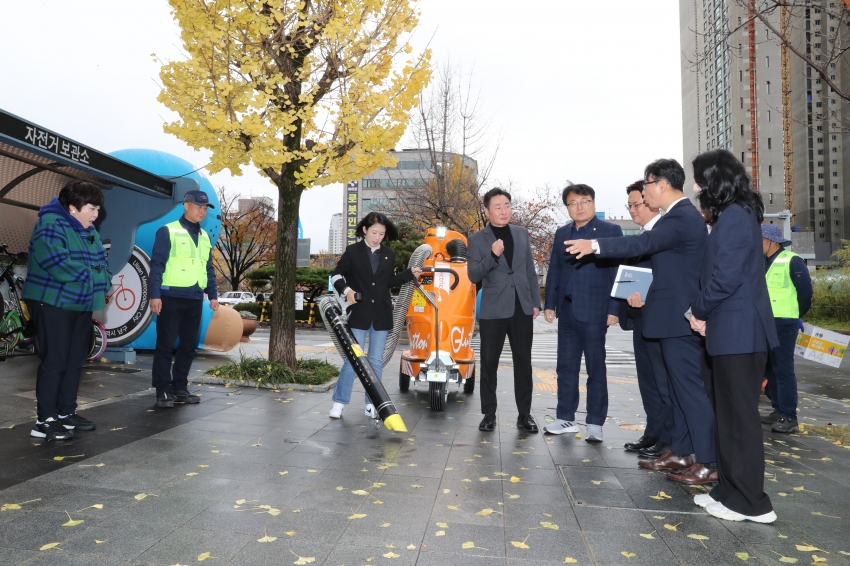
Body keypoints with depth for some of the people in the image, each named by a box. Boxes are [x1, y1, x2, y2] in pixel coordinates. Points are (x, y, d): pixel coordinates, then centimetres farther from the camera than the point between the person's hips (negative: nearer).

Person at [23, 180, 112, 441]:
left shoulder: (90, 231, 14)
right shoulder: (51, 226, -13)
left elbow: (101, 264, 13)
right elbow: (60, 266, -24)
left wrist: (102, 285, -6)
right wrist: (91, 278, -14)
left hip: (81, 304, 9)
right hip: (54, 304, -8)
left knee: (75, 360, 11)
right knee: (54, 361, -8)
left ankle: (66, 413, 21)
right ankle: (45, 420, 0)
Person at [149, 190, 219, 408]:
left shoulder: (205, 237, 16)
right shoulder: (168, 231, -3)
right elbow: (157, 265, -7)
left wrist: (213, 295, 14)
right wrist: (155, 295, -13)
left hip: (195, 299, 6)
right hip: (172, 297, -6)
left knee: (189, 345, 9)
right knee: (166, 345, -1)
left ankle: (179, 388, 18)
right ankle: (163, 391, 6)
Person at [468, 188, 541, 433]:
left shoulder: (522, 234, 10)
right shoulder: (477, 239, 0)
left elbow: (530, 271, 12)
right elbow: (473, 276, -8)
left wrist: (536, 302, 7)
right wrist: (493, 256, -22)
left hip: (522, 308, 3)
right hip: (493, 310, -2)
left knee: (523, 363, 6)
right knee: (489, 364, 4)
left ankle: (524, 415, 15)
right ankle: (489, 414, 16)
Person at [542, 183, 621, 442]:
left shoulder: (611, 231, -1)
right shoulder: (561, 234, 14)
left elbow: (617, 272, -5)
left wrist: (614, 309, -11)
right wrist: (550, 304, 8)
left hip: (594, 311, -5)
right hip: (567, 311, 5)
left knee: (596, 368, 4)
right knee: (566, 367, 10)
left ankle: (595, 423, 13)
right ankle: (566, 418, 21)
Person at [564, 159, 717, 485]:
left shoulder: (682, 217, -17)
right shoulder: (681, 215, 15)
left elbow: (644, 243, -30)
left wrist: (595, 245, -30)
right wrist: (645, 292, 12)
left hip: (679, 318, -11)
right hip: (672, 316, 11)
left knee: (691, 387, -5)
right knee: (679, 386, 14)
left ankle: (708, 462, 4)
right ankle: (681, 452, 24)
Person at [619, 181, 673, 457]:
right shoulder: (640, 236, 17)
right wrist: (630, 302, 3)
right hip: (641, 316, 9)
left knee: (664, 380, 0)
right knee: (647, 379, 13)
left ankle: (669, 439, 10)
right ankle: (653, 433, 23)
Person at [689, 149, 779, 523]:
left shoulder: (734, 216, -15)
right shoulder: (736, 215, 16)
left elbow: (726, 276, -21)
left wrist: (700, 310, -6)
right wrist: (705, 314, 6)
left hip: (737, 331, -10)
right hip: (732, 330, 10)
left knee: (738, 417, -1)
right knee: (729, 415, 15)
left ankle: (749, 502, 11)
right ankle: (731, 490, 25)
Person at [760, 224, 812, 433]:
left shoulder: (792, 262, -8)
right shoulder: (762, 264, 15)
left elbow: (805, 291, -8)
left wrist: (796, 315, 0)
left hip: (783, 324, -8)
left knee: (783, 369, -7)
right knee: (771, 368, 11)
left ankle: (789, 417, -2)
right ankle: (779, 411, 20)